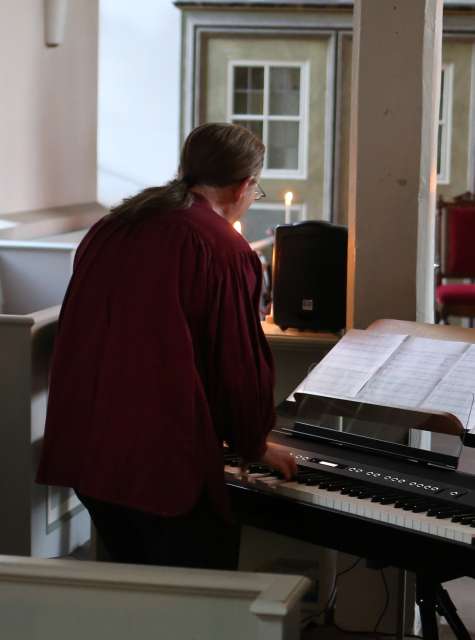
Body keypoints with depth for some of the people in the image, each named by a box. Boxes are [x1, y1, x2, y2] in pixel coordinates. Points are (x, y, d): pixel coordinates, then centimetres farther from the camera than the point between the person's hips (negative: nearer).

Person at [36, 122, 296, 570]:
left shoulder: (109, 228, 11)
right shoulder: (226, 251, -10)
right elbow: (240, 362, -6)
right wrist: (255, 446, 12)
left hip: (83, 450, 7)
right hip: (164, 460, -7)